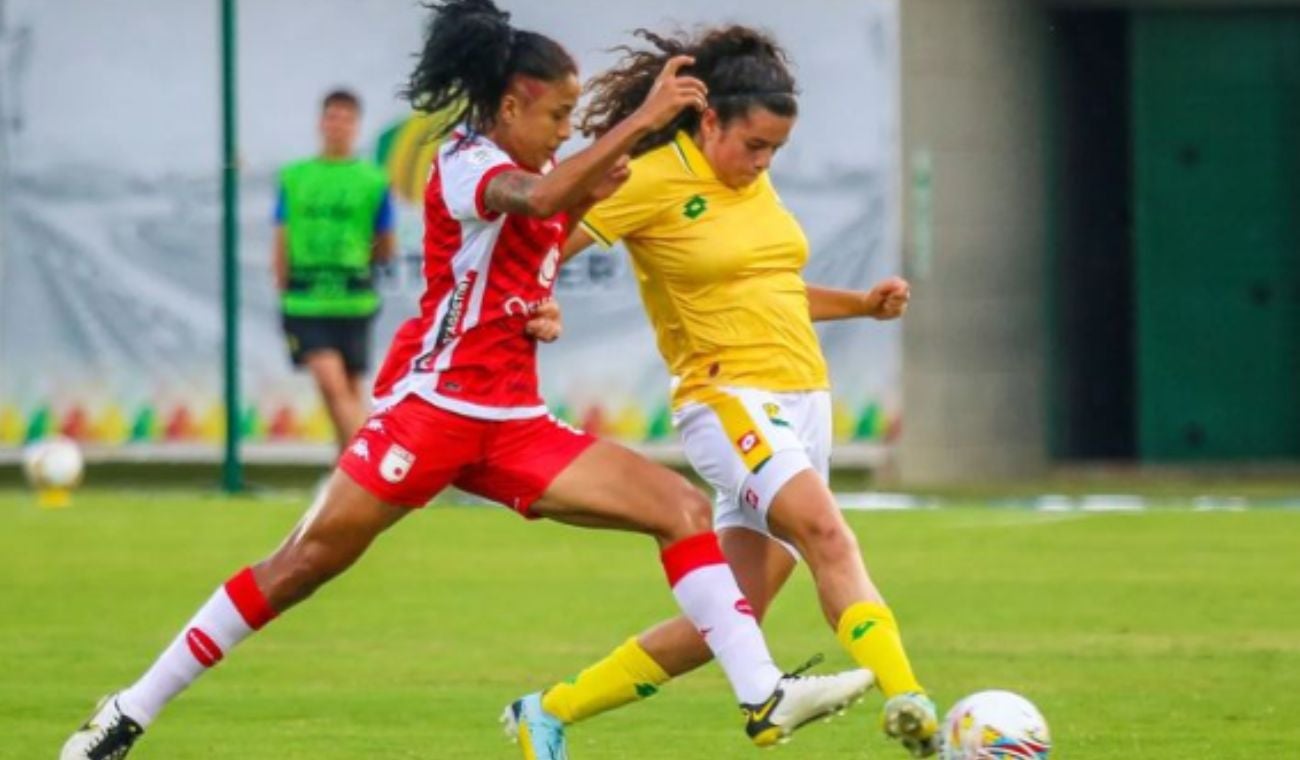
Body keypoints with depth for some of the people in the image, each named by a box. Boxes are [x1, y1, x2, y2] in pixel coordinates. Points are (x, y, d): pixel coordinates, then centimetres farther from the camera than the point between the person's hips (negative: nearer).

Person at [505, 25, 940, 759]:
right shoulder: (654, 181, -8)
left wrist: (863, 304, 16)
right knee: (828, 534, -31)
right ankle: (907, 701, -45)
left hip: (802, 402, 8)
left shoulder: (753, 181, 14)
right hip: (729, 399, -8)